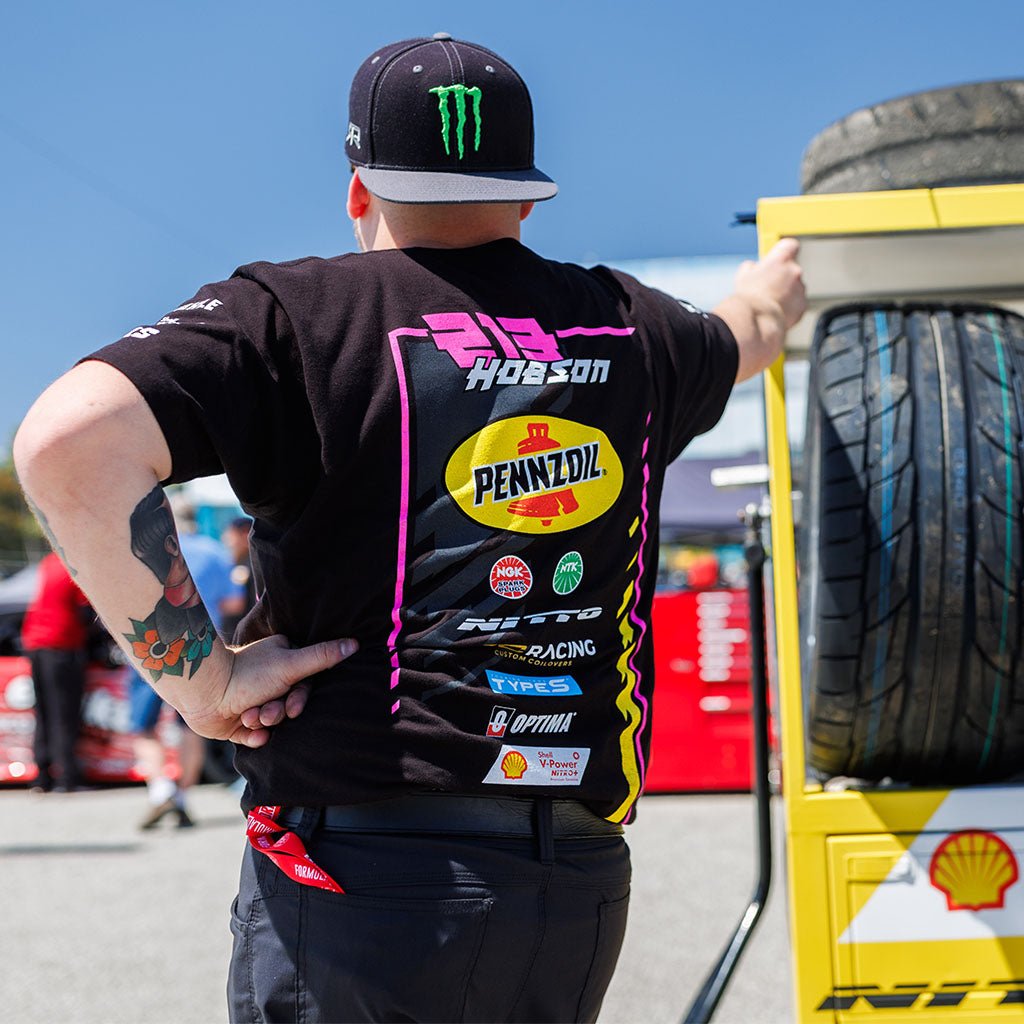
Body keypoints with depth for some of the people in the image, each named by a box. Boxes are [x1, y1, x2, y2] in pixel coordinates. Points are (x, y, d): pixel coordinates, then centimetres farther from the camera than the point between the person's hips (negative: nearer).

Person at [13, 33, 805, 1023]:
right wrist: (787, 263, 61)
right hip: (581, 893, 5)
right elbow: (746, 328, 38)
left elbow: (69, 442, -19)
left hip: (359, 877, -4)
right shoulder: (632, 329, 12)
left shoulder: (294, 314, -3)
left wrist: (197, 674, -10)